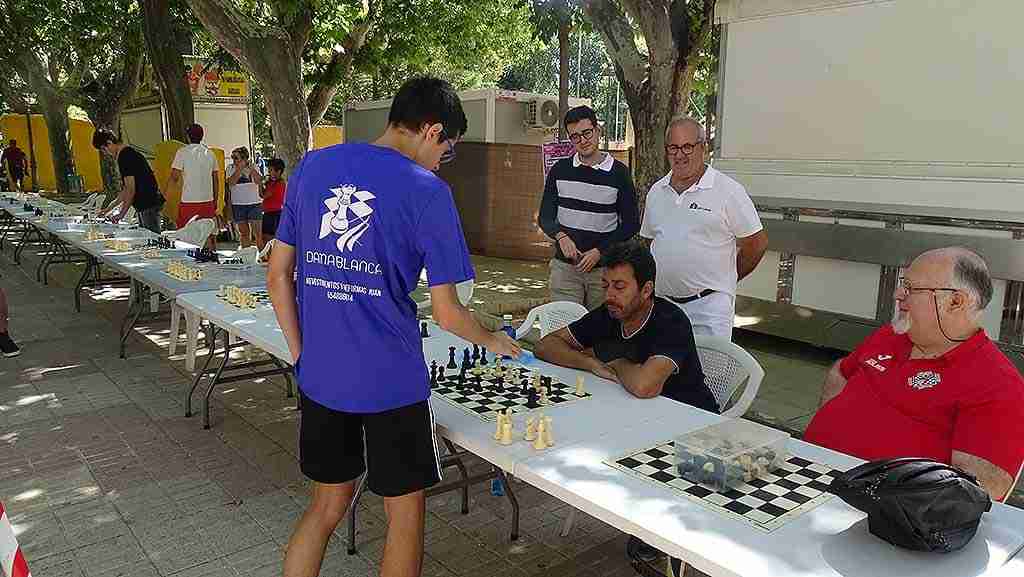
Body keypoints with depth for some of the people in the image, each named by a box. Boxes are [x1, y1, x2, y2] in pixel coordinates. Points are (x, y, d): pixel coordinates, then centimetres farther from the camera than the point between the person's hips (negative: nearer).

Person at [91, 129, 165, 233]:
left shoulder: (125, 157, -14)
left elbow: (131, 190, -17)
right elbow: (126, 188, 22)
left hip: (148, 206, -10)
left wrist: (121, 214, -11)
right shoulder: (129, 152, 17)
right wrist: (111, 208, 22)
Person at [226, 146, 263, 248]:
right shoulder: (231, 168, 4)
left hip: (254, 203, -1)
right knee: (243, 232, 7)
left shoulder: (253, 167, 4)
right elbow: (231, 182, -12)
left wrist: (250, 168, -13)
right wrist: (240, 168, -13)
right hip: (238, 204, 1)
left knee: (256, 231, -5)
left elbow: (259, 182, -8)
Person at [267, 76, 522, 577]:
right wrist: (492, 341, 9)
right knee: (406, 511, 17)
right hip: (390, 383, -5)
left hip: (320, 375, 5)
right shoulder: (426, 191, -12)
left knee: (328, 503, 24)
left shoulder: (311, 166, 3)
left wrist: (302, 354, 14)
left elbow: (278, 275, 6)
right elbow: (446, 313, -10)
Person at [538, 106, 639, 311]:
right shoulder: (560, 170, 6)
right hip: (565, 267, 1)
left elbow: (631, 224, 1)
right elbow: (545, 217, 9)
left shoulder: (618, 172, -1)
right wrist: (561, 236, -12)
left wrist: (599, 251, -9)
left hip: (604, 268, -1)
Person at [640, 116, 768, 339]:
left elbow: (757, 243, -2)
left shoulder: (728, 190, -6)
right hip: (662, 302, 5)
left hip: (709, 306, -5)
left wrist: (726, 279, 6)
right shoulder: (656, 192, 11)